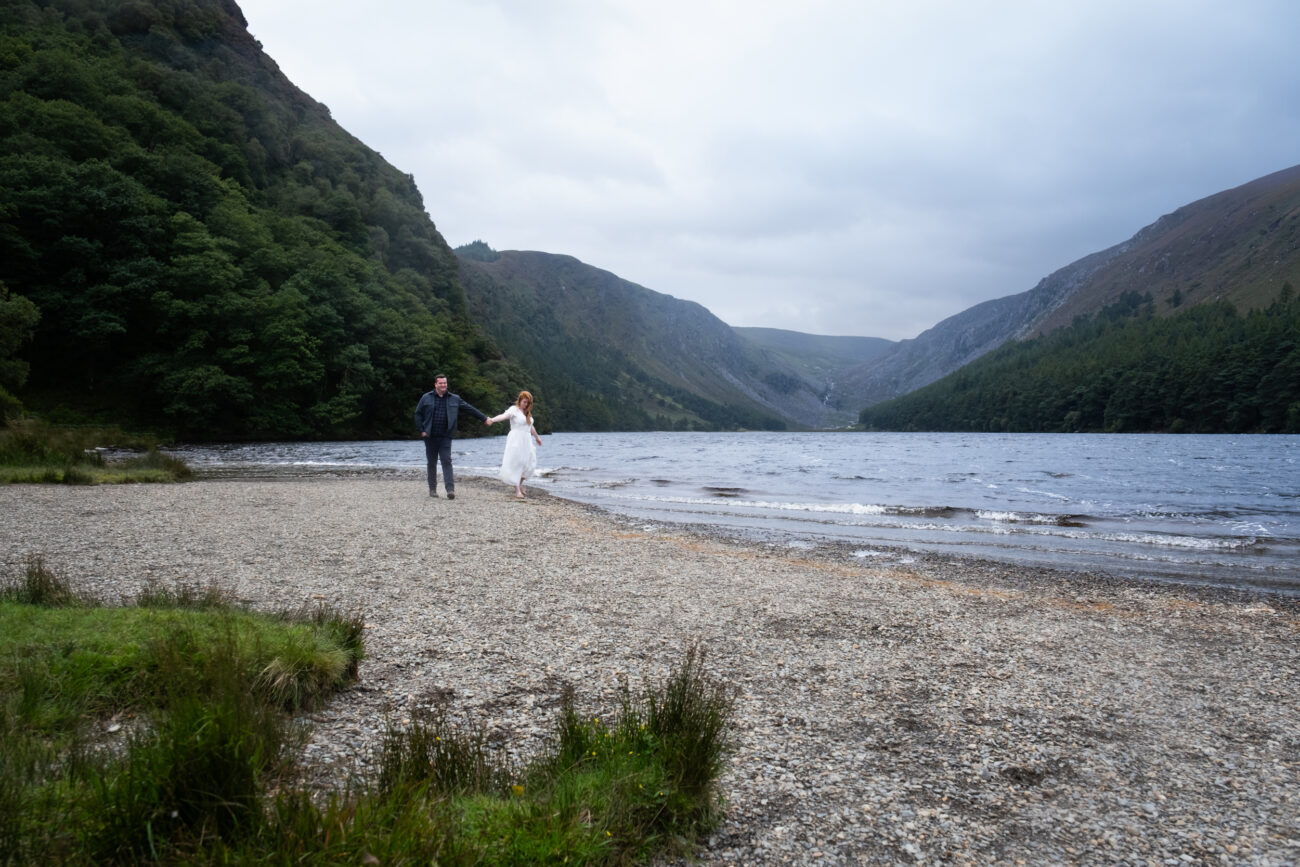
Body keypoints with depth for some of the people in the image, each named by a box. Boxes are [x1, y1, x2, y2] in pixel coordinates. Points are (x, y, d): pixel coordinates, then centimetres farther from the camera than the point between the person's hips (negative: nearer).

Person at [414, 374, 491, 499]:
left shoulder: (455, 399, 7)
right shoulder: (426, 398, 5)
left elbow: (470, 409, 13)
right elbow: (418, 414, 9)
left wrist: (484, 418, 14)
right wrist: (422, 430, 0)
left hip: (445, 437, 0)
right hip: (430, 437, 0)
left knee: (446, 462, -10)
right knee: (432, 463, 7)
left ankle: (450, 489, -15)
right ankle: (432, 489, 18)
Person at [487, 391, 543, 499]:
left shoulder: (527, 412, 17)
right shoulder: (514, 409, -6)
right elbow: (504, 415, -25)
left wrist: (537, 437, 42)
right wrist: (493, 419, -45)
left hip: (526, 441, 7)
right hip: (516, 440, -7)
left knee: (529, 464, 2)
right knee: (516, 464, -8)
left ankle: (520, 484, 25)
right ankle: (517, 491, -7)